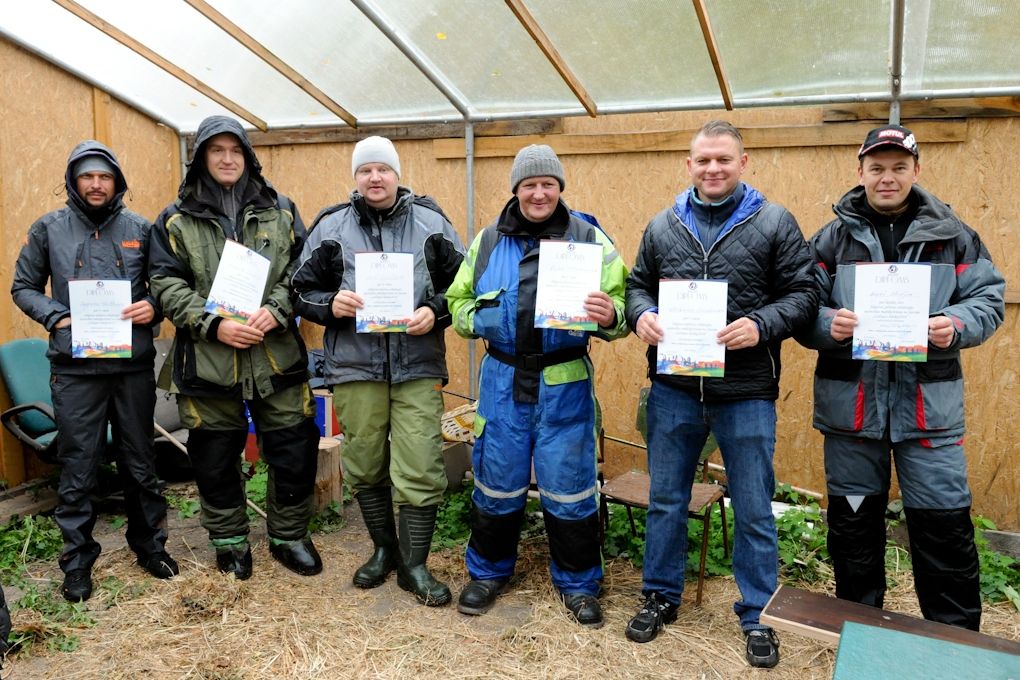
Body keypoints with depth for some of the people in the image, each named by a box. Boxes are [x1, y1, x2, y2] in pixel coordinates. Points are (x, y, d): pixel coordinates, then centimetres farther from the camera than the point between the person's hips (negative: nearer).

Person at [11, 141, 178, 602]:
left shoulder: (140, 229, 6)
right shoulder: (48, 229, 5)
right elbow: (23, 287, 10)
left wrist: (154, 308, -11)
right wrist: (55, 317, -7)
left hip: (134, 365, 1)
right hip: (74, 368, 0)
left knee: (139, 461, 11)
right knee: (77, 469, 4)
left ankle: (149, 544, 27)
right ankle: (78, 560, 19)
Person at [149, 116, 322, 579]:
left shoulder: (279, 210, 8)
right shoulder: (176, 219, 5)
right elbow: (167, 285, -2)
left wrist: (275, 309, -14)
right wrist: (214, 325, -15)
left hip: (276, 354, 1)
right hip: (207, 359, 0)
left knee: (294, 449, 5)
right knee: (215, 456, 11)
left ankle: (288, 536, 26)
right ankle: (230, 541, 31)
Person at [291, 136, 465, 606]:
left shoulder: (431, 222, 6)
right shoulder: (331, 227, 7)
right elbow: (302, 290, 9)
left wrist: (434, 312, -10)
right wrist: (330, 304, -11)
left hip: (418, 368, -1)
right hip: (355, 368, 2)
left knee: (421, 472, -3)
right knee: (366, 468, 12)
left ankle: (414, 564, 16)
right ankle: (384, 549, 33)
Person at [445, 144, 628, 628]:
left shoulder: (590, 239, 0)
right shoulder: (488, 241, 7)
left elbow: (622, 307, -3)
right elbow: (458, 301, 14)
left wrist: (609, 316, -26)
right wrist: (476, 319, -8)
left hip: (565, 383, -2)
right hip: (503, 379, 2)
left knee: (568, 485, 7)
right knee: (497, 482, 12)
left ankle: (577, 583, 27)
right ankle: (488, 572, 34)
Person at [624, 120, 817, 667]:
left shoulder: (774, 223, -1)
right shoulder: (663, 227, 8)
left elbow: (802, 292, -3)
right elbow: (637, 285, 13)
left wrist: (762, 325, -20)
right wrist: (642, 315, -9)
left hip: (747, 394, -2)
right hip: (673, 390, 3)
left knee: (753, 510, 9)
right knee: (665, 500, 15)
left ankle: (757, 615, 29)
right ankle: (660, 596, 34)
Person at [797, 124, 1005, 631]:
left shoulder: (952, 236, 7)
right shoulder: (832, 238, 5)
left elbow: (988, 299, 5)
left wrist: (956, 324, -16)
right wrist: (829, 324, -20)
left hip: (929, 404, 0)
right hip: (850, 403, 1)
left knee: (944, 525, 4)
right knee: (853, 522, 12)